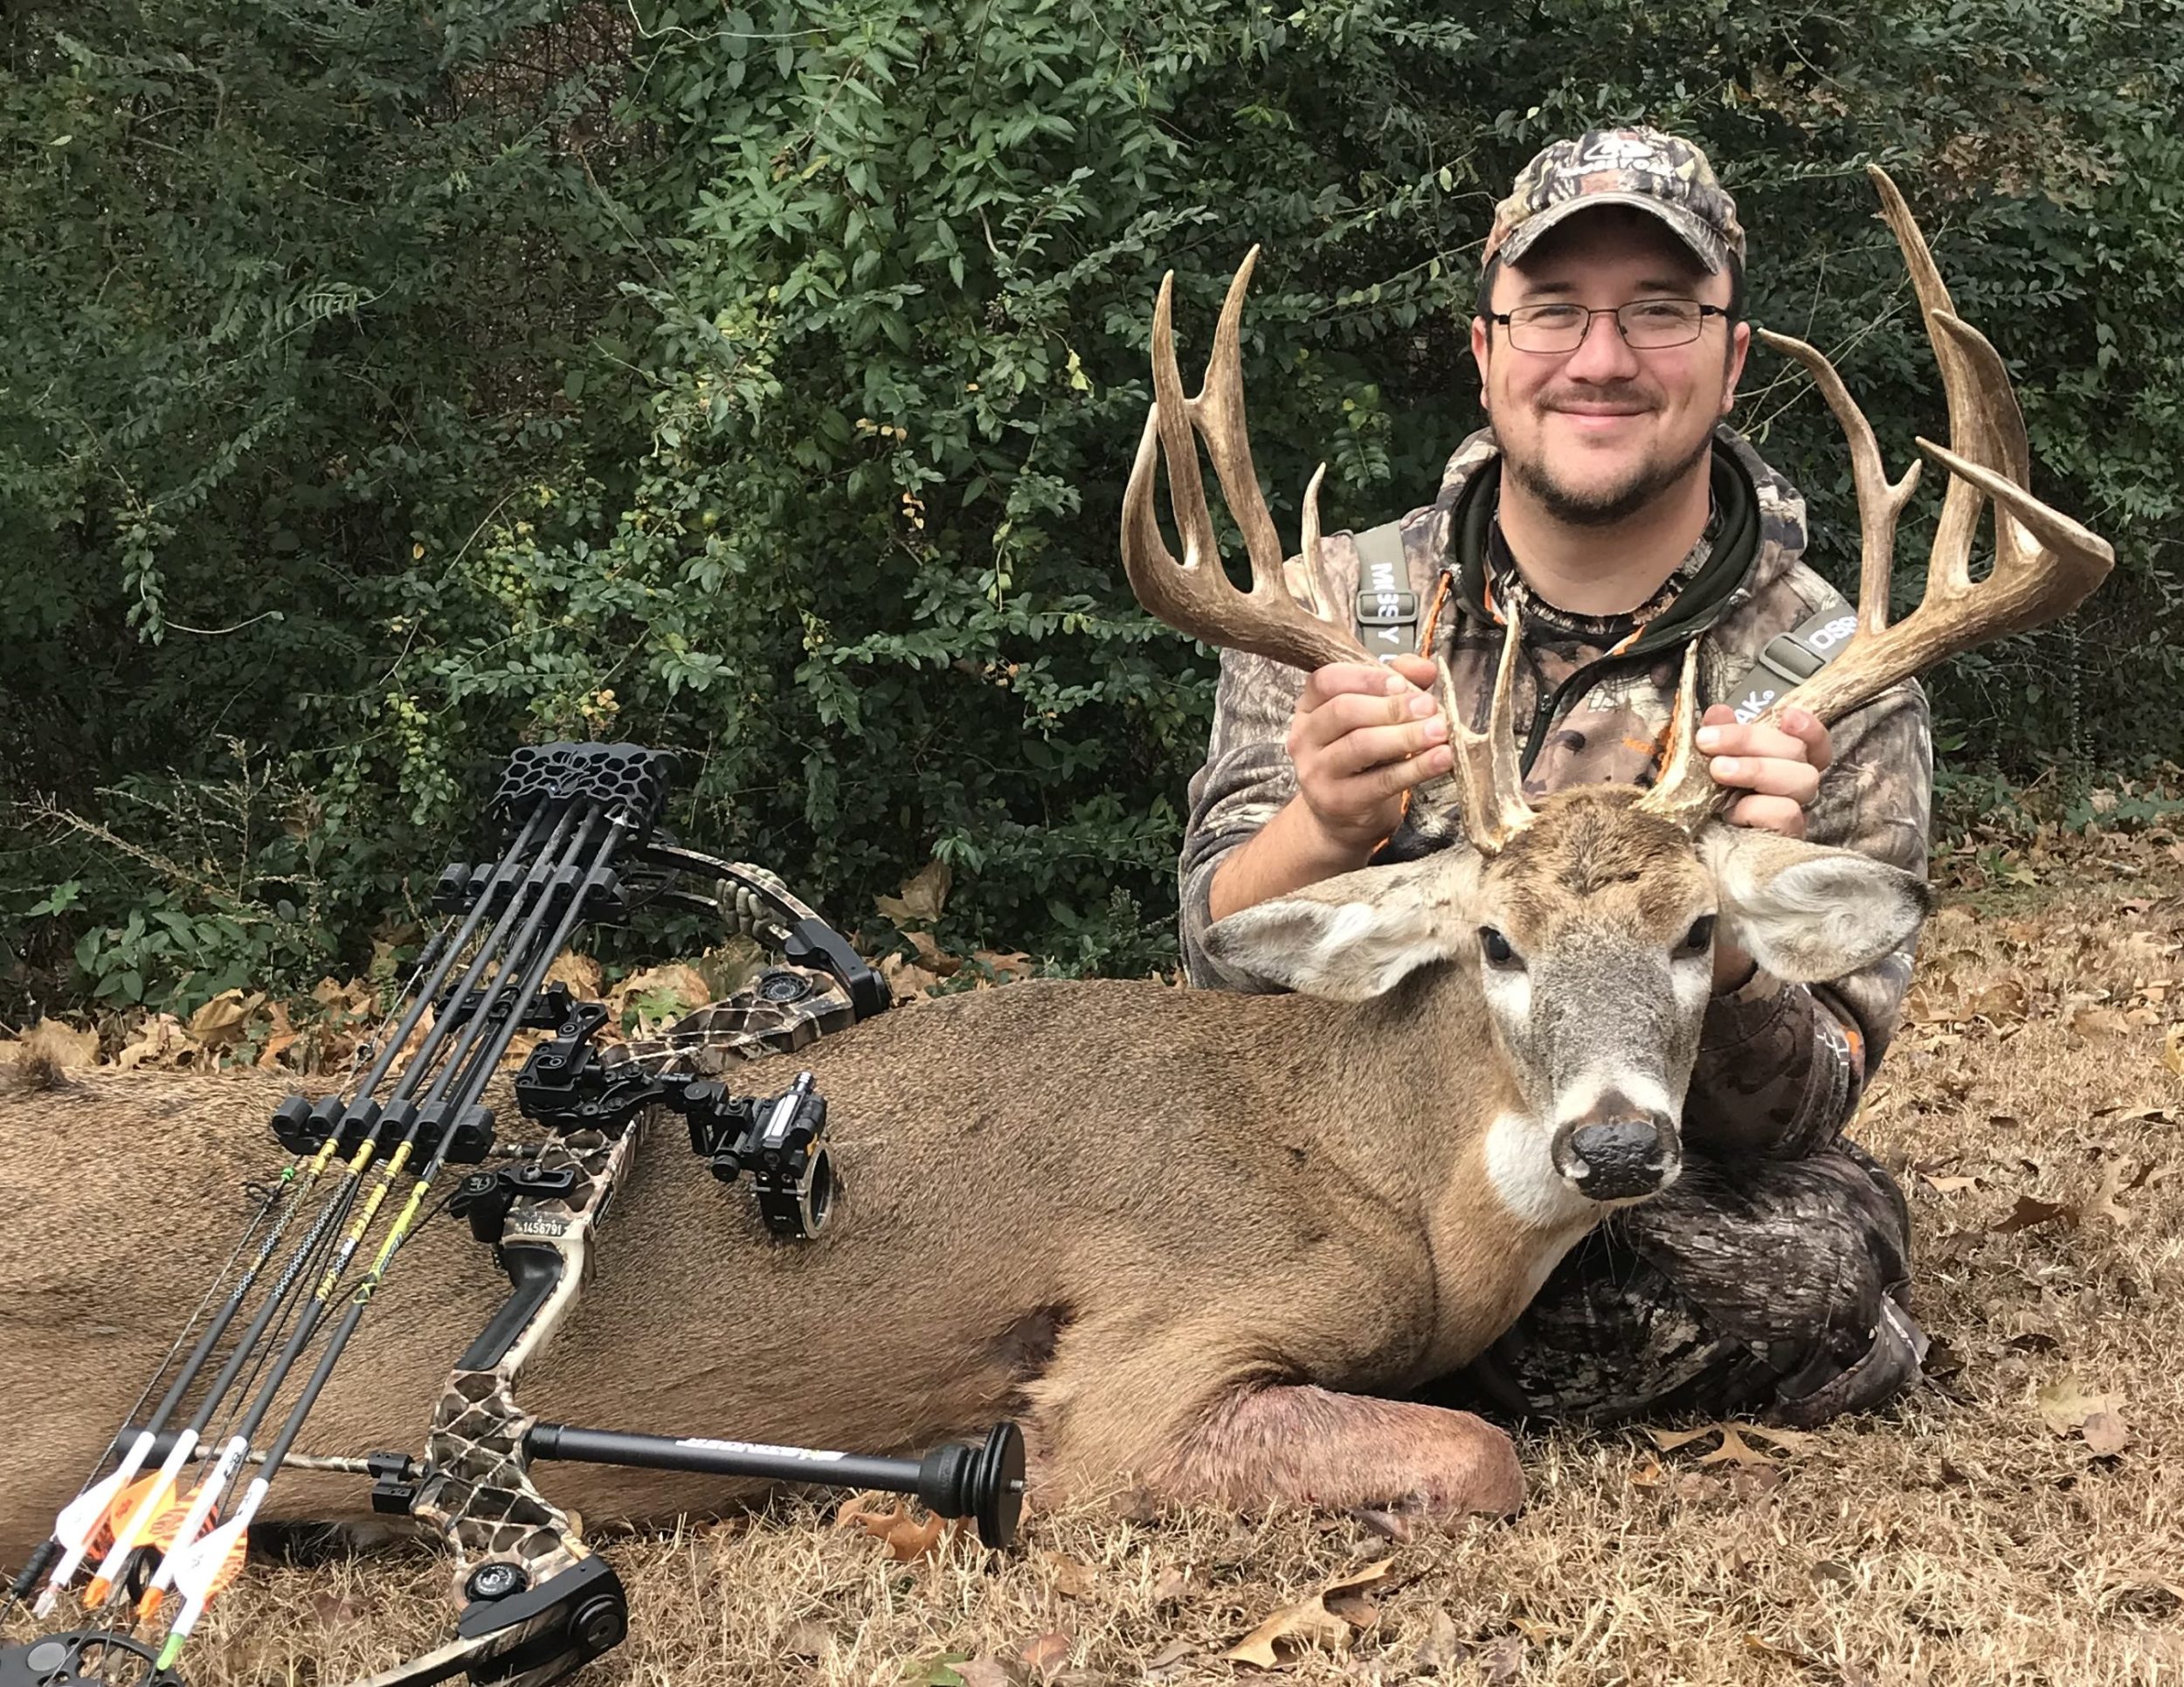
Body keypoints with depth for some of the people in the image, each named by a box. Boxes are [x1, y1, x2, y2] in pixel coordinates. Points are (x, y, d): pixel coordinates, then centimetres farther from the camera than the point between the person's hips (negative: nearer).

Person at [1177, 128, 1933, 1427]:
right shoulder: (1334, 609, -3)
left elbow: (1788, 1119, -12)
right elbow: (1224, 965, -11)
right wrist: (1326, 826, -33)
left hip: (1661, 1191, 0)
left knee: (1827, 1256, -32)